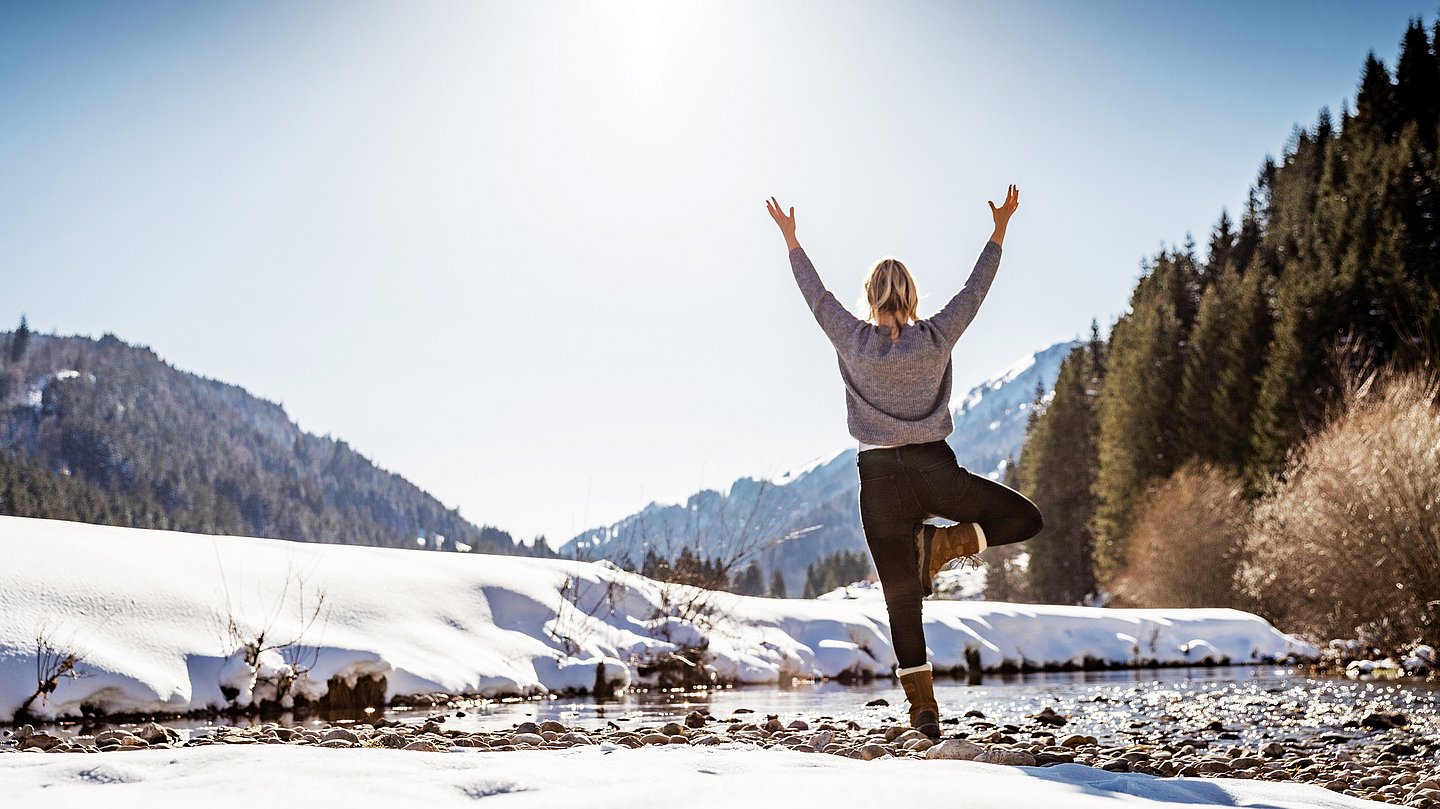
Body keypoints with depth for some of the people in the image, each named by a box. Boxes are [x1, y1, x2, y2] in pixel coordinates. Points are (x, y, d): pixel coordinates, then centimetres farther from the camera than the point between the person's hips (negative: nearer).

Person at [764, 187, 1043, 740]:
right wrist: (1000, 229, 17)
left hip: (880, 479, 1)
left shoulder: (853, 342, -4)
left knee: (902, 601, 6)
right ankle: (940, 544, -1)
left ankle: (924, 710, 4)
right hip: (935, 471, -1)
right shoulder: (935, 339, -3)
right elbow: (976, 287, 7)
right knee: (1024, 518, 19)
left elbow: (817, 295, 9)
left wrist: (791, 241, 20)